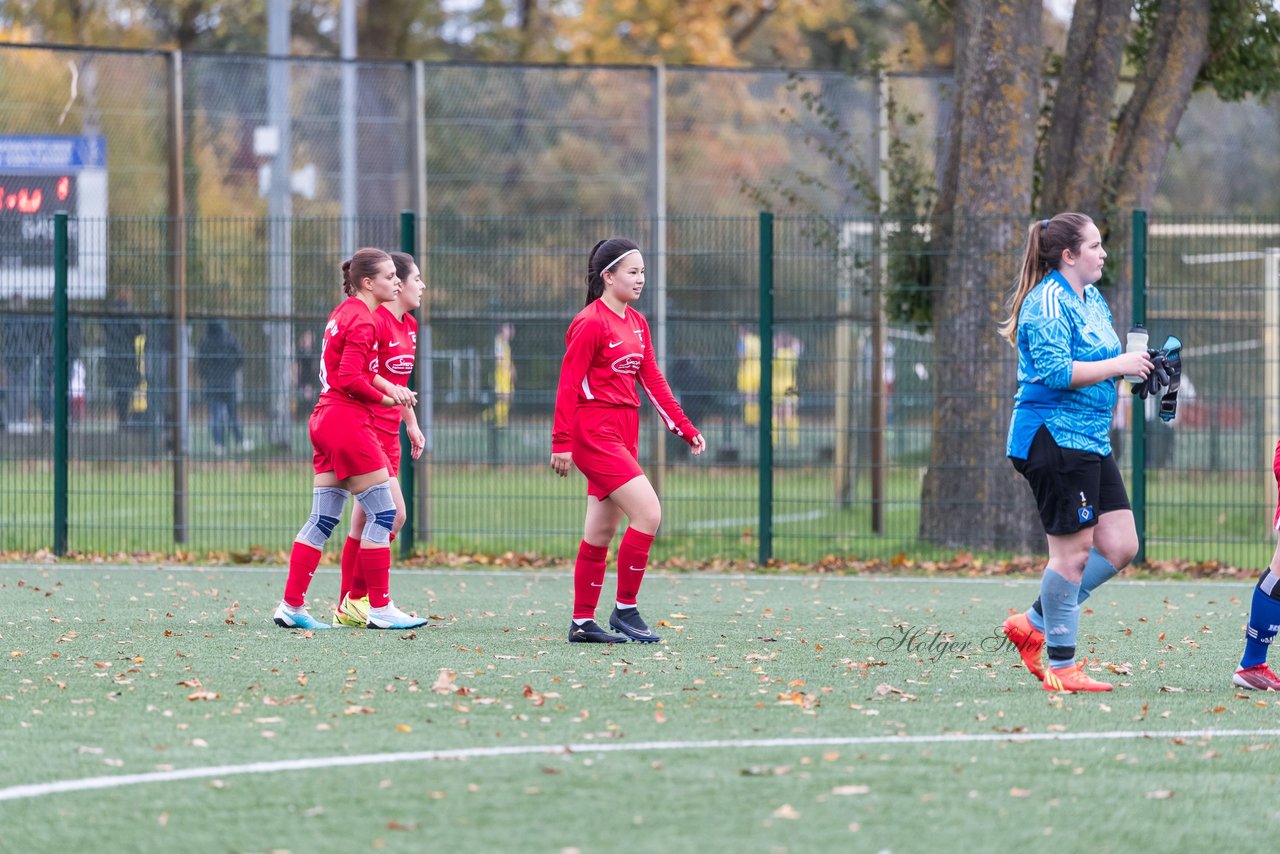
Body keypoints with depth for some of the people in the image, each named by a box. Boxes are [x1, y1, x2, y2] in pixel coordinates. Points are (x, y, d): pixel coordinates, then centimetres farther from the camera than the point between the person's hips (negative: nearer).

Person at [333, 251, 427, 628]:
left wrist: (412, 424, 24)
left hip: (389, 433, 9)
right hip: (366, 427, -9)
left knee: (364, 522, 9)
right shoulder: (374, 321, -15)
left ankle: (347, 607, 11)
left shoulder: (409, 326, 14)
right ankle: (355, 600, -8)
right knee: (393, 514, -15)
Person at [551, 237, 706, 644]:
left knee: (601, 532, 10)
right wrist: (562, 442, -17)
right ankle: (625, 608, -7)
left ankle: (583, 622, 15)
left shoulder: (637, 323, 13)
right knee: (648, 512, -16)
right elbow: (568, 384, -14)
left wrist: (685, 428, 11)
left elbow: (653, 380, 16)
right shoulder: (590, 323, -12)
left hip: (623, 433, 9)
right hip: (594, 432, -9)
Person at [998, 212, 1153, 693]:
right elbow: (1055, 371, -23)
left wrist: (1136, 363, 10)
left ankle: (1035, 625, 16)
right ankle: (1061, 667, 1)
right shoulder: (1047, 304, -13)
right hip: (1053, 436, -10)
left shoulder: (1093, 301, 17)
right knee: (1073, 550, -7)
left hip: (1090, 442, 10)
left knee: (1120, 547, 6)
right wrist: (1118, 365, -18)